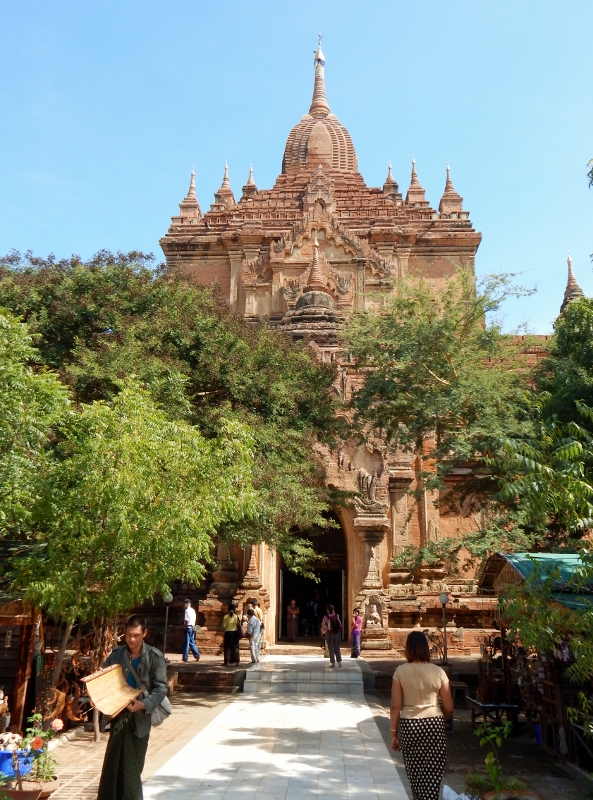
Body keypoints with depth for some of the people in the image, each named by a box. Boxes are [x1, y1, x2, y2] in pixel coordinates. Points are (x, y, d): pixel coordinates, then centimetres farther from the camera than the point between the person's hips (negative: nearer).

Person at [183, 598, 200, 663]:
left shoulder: (187, 610, -14)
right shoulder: (193, 610, 12)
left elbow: (186, 621, -19)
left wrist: (184, 627, -7)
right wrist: (193, 626, 15)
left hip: (188, 628, -8)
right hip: (193, 627, 8)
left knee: (187, 643, 0)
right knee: (192, 642, 14)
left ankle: (185, 658, 6)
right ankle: (197, 655, 9)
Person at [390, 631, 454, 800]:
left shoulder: (400, 671, -7)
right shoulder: (438, 672, -6)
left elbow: (395, 706, -7)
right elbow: (449, 708, -1)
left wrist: (394, 733, 2)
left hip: (408, 725, 0)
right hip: (434, 725, 0)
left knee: (415, 772, 18)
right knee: (432, 775, 9)